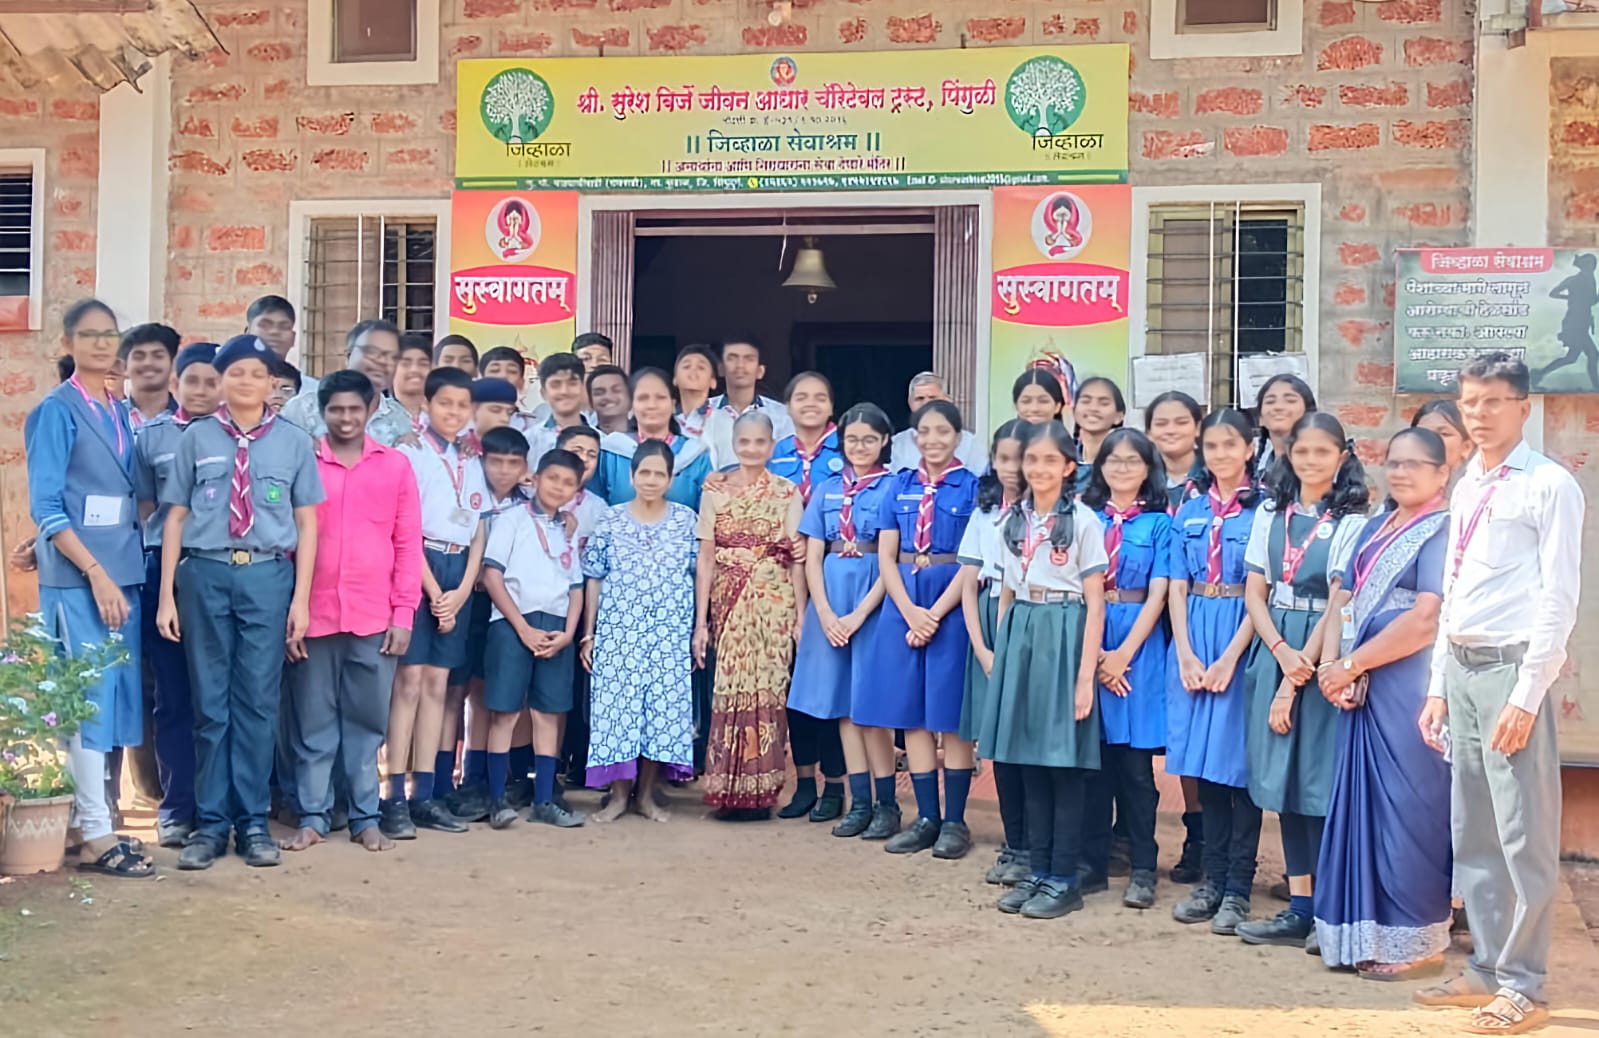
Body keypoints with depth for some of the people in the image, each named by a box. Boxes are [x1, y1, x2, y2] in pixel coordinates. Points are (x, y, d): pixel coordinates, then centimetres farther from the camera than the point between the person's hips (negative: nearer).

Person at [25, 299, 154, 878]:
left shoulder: (120, 414, 15)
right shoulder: (56, 411, -5)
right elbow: (45, 506, -11)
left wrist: (119, 574, 8)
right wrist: (97, 574, -17)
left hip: (123, 573, 7)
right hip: (76, 577, -7)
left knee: (118, 695, 8)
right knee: (89, 697, -7)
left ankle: (93, 816, 18)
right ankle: (95, 837, -4)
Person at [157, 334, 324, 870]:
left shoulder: (294, 442, 6)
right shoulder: (197, 437, 6)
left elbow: (306, 524, 6)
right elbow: (176, 517, 6)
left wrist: (301, 597, 0)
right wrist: (166, 595, 2)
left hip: (268, 575, 0)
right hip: (204, 573, 0)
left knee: (258, 701, 4)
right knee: (210, 701, 6)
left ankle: (253, 822, 13)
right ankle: (211, 822, 15)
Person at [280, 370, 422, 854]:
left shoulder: (396, 465, 6)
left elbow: (408, 544, 6)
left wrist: (404, 614, 0)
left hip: (375, 618, 1)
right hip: (313, 616, -1)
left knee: (367, 721, 7)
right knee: (314, 722, 6)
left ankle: (365, 818, 17)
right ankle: (312, 817, 15)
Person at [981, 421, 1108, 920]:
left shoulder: (1082, 521, -6)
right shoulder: (1014, 520, 10)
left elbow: (1094, 604, -7)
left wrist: (1085, 675, -12)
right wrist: (1000, 649, 9)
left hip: (1064, 637, -5)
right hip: (1020, 635, 5)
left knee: (1065, 763, 0)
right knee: (1029, 761, 9)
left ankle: (1065, 880, 8)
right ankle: (1038, 871, 19)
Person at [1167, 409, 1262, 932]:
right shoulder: (1189, 512, 11)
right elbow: (1176, 588, 7)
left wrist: (1229, 657, -15)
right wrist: (1186, 654, -5)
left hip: (1242, 639, -4)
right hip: (1193, 639, 4)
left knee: (1239, 763, -2)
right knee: (1205, 764, 7)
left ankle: (1238, 888, 6)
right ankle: (1212, 878, 16)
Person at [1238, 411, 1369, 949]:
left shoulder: (1350, 522, -5)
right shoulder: (1271, 515, 11)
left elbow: (1337, 604, -10)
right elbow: (1254, 593, 7)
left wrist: (1298, 676, -13)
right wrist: (1281, 653, -10)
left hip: (1323, 658, -5)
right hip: (1275, 652, 5)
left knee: (1318, 782, -4)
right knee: (1283, 782, 6)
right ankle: (1299, 908, 13)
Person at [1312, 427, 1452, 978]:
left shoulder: (1443, 532, -6)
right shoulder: (1373, 527, 17)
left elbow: (1424, 621, -16)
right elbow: (1342, 602, 11)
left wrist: (1349, 666, -11)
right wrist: (1332, 667, -7)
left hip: (1409, 690, -7)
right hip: (1362, 690, 7)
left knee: (1406, 807, -2)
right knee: (1362, 804, 9)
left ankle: (1416, 941, 8)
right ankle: (1369, 929, 18)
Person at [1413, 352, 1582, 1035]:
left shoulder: (1550, 486, -7)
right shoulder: (1466, 489, 15)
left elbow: (1559, 600, -11)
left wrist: (1527, 695, -16)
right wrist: (1438, 686, 15)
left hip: (1511, 670, -8)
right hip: (1460, 669, 8)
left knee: (1524, 836, -1)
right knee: (1471, 833, 13)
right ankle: (1486, 969, 24)